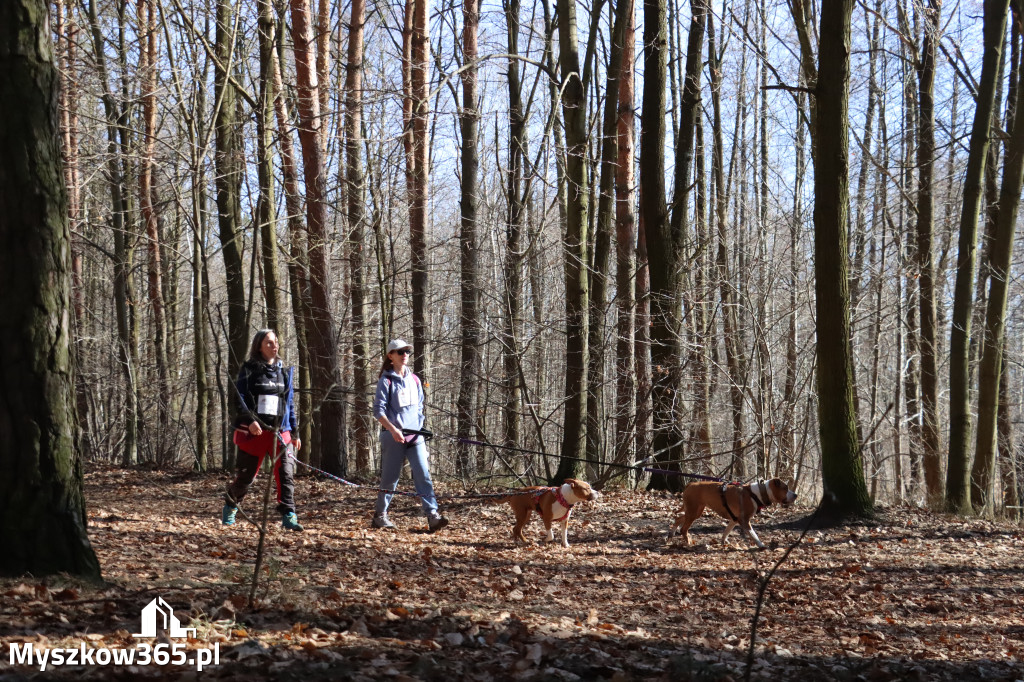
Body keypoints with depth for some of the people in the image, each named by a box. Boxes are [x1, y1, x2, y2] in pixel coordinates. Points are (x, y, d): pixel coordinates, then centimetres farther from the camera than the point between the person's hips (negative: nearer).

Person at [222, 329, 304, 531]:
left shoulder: (283, 371, 14)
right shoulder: (249, 369, 0)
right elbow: (239, 398, -6)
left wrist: (295, 431, 16)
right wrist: (249, 420, -20)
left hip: (280, 431, 3)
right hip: (254, 431, -3)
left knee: (286, 473, -13)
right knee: (246, 475, 7)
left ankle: (288, 516, -13)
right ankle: (230, 506, 33)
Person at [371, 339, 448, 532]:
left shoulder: (414, 380, 13)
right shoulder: (386, 381, -3)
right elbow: (378, 410, -10)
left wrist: (419, 428, 11)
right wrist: (393, 429, -23)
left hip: (415, 436, 4)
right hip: (393, 437, -4)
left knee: (423, 474, -9)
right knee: (390, 477, 3)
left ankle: (432, 515, -16)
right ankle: (380, 515, 19)